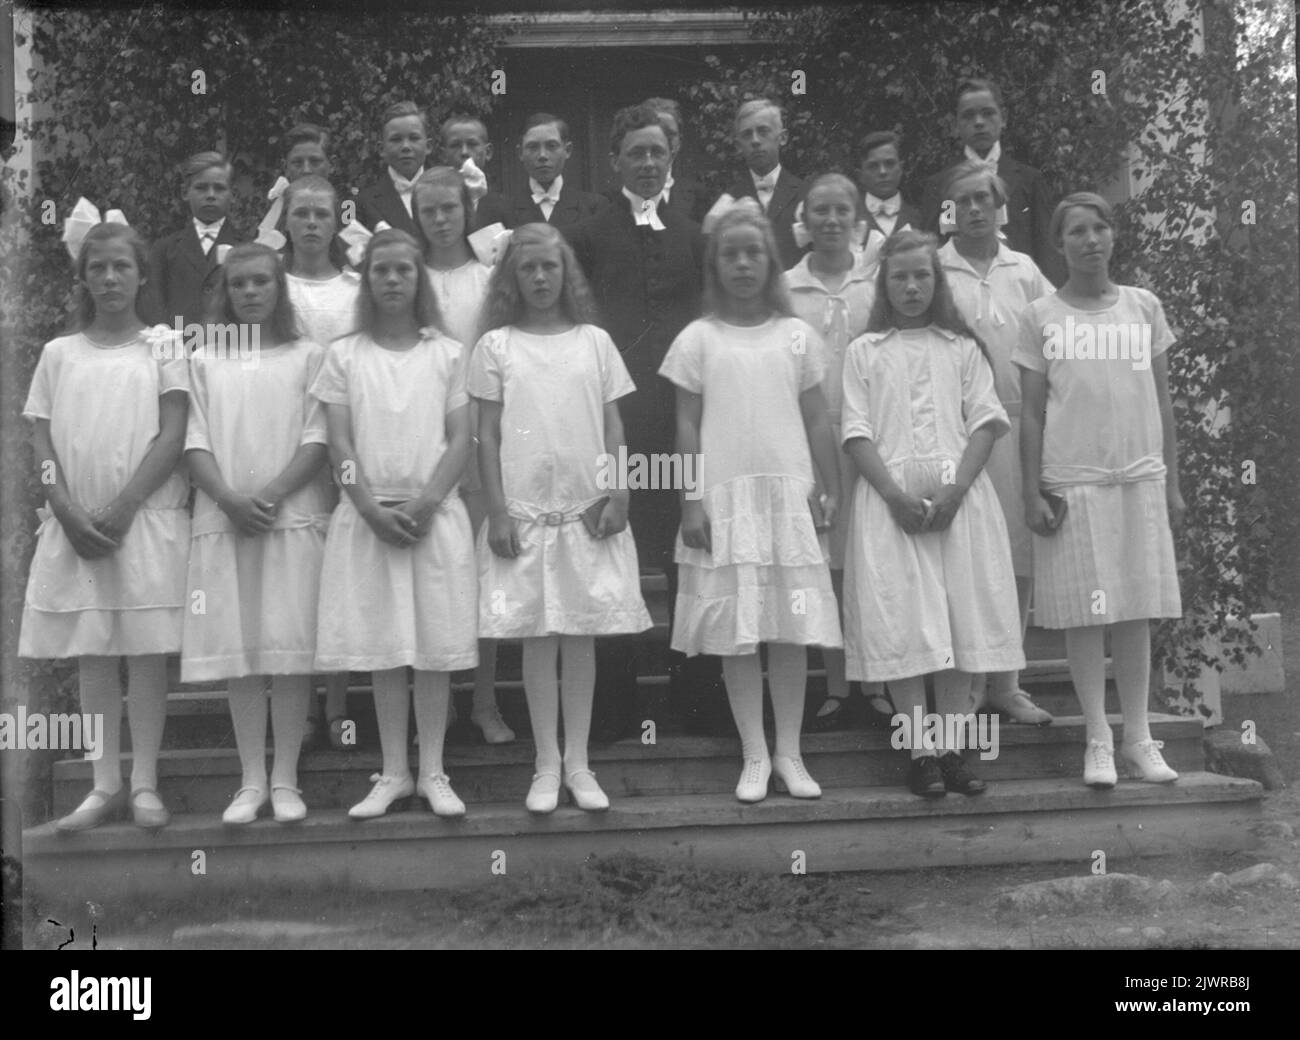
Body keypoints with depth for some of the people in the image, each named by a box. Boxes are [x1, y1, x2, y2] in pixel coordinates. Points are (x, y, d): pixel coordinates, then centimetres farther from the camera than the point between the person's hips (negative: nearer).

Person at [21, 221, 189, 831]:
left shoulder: (162, 349, 4)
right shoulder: (59, 353, 11)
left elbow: (173, 437, -4)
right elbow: (42, 442, 7)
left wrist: (123, 508, -13)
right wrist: (69, 512, -8)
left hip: (146, 519, -2)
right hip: (74, 524, 3)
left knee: (146, 650, -2)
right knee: (90, 654, 4)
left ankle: (144, 783, 4)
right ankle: (104, 785, 10)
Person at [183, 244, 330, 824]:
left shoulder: (308, 357, 7)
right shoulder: (204, 362, 12)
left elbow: (318, 438, -1)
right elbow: (194, 443, 4)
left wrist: (271, 495, -13)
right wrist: (229, 498, -12)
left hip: (295, 516, -1)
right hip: (224, 521, 2)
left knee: (291, 647, -3)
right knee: (239, 649, 1)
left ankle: (285, 779, 5)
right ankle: (252, 780, 8)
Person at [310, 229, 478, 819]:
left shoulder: (446, 354, 6)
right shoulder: (345, 355, 6)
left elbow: (460, 441, 1)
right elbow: (339, 446, 1)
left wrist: (425, 505, -12)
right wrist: (373, 510, -11)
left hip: (435, 515, 0)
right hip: (368, 517, 0)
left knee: (436, 646, 1)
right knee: (382, 649, 4)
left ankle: (432, 772, 11)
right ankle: (393, 773, 14)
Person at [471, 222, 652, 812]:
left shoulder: (594, 342, 7)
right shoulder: (496, 346, 3)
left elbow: (614, 427, 7)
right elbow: (487, 435, 1)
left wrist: (618, 494, -4)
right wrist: (497, 511, -6)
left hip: (587, 510, 1)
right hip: (524, 513, -1)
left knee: (582, 637, 5)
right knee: (537, 639, 3)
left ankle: (578, 762, 14)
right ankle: (547, 764, 13)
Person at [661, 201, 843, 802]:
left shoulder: (797, 336, 7)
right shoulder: (698, 339, 3)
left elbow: (816, 421, 9)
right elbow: (687, 427, 2)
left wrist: (832, 490, 4)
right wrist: (691, 502, -4)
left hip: (790, 495, 1)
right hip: (724, 499, -1)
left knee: (792, 631, 2)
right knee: (737, 634, 1)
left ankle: (789, 753, 13)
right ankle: (754, 756, 11)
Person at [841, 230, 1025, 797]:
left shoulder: (963, 348, 13)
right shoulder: (864, 351, 10)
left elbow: (985, 421, 4)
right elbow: (857, 432, 2)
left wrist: (956, 489, -10)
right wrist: (895, 494, -12)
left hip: (958, 492, 1)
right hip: (891, 497, -1)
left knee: (963, 618, -2)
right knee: (902, 623, -6)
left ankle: (953, 747, 4)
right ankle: (920, 752, -2)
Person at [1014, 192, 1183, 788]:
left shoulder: (1144, 307, 8)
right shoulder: (1041, 317, 2)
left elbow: (1161, 400, 11)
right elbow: (1032, 412, 2)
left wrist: (1172, 482, 8)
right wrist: (1033, 493, -4)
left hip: (1140, 479, 2)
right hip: (1071, 483, -2)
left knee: (1135, 610, 5)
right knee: (1084, 611, 1)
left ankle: (1138, 737, 15)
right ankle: (1098, 740, 10)